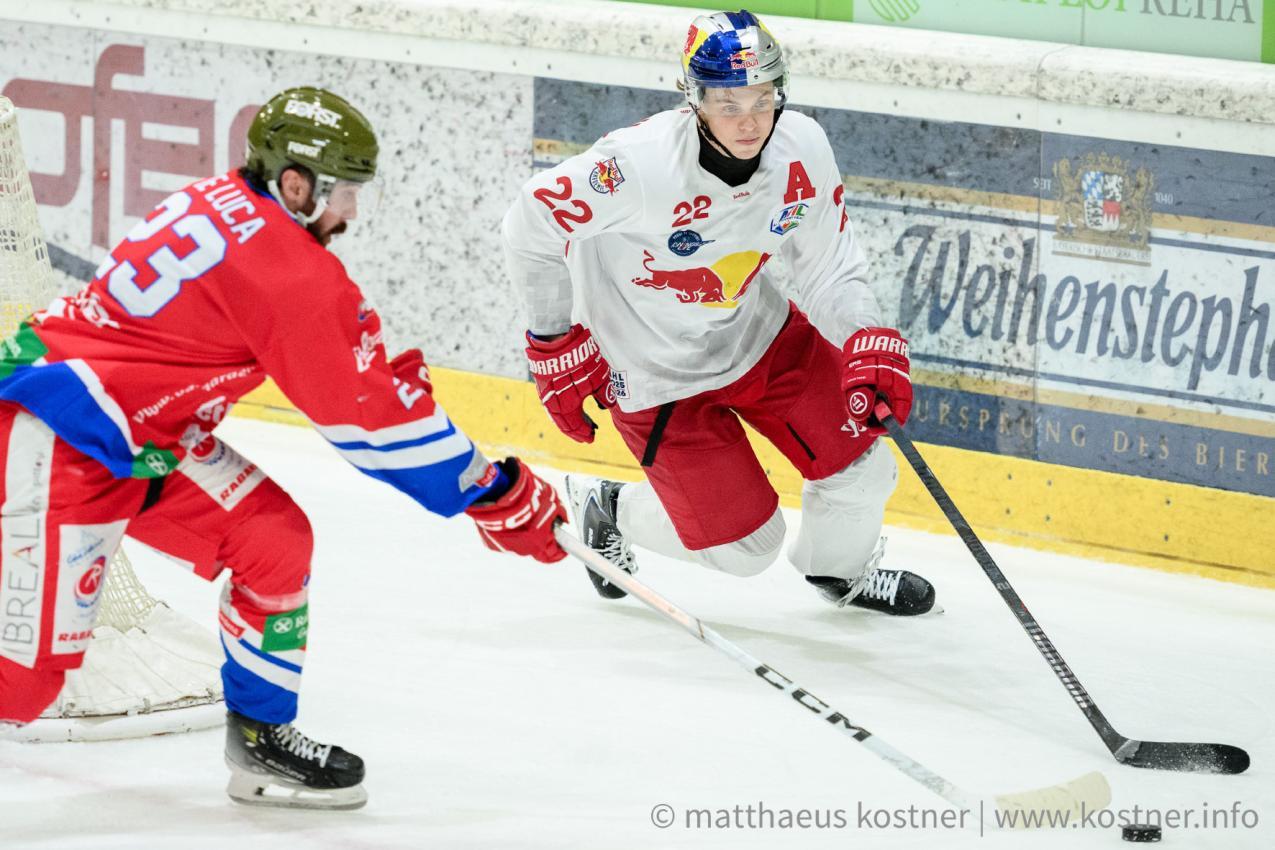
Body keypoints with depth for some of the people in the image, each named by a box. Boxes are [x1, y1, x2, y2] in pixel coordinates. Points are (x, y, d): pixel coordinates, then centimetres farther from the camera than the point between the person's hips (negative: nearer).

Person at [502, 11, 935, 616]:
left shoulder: (803, 150, -18)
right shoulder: (641, 164, -34)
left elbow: (828, 269, -7)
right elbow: (532, 226, -20)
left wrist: (871, 347, -25)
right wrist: (556, 346, -10)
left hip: (760, 335, 5)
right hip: (656, 374, -5)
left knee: (860, 467, 2)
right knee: (745, 545, 0)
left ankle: (839, 570, 38)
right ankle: (608, 507, 29)